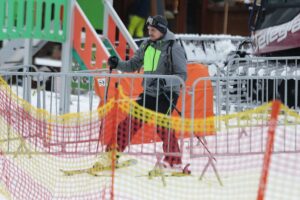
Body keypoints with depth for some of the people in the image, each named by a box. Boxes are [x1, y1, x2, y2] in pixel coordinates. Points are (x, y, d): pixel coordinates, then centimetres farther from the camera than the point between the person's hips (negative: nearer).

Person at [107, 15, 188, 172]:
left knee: (161, 125, -17)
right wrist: (117, 64, -3)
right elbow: (133, 65, 15)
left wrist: (165, 81, -29)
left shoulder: (174, 48, -10)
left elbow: (182, 75, -13)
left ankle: (174, 160, -6)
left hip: (167, 94, -6)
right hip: (148, 93, 6)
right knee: (131, 120, 0)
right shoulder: (147, 45, 8)